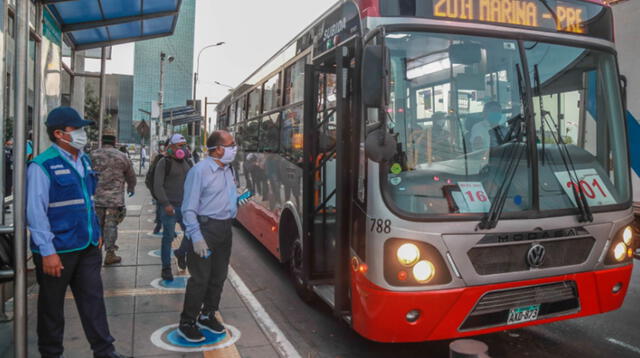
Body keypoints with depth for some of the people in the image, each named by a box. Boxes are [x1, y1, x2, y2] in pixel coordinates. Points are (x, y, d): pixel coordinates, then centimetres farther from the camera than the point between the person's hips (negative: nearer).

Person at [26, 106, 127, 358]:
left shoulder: (84, 160, 8)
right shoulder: (42, 166, -15)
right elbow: (35, 212, -17)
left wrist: (96, 232, 17)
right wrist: (47, 252, -19)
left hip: (88, 246, 6)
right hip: (57, 250, -6)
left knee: (93, 299, 10)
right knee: (52, 306, 12)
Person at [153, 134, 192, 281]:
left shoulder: (186, 162, 12)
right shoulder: (164, 163, -7)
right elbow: (157, 186, -12)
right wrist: (166, 204, -20)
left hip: (185, 205, 5)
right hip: (169, 206, -5)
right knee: (168, 237, 1)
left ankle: (181, 253, 31)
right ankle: (166, 268, 13)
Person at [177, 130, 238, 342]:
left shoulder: (228, 170, 10)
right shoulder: (200, 170, -16)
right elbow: (189, 208, -17)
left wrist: (238, 199, 5)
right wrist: (196, 237, -22)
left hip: (225, 228, 8)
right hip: (206, 227, -8)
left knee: (219, 276, 15)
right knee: (200, 278, -3)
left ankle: (207, 315, 33)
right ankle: (187, 323, 13)